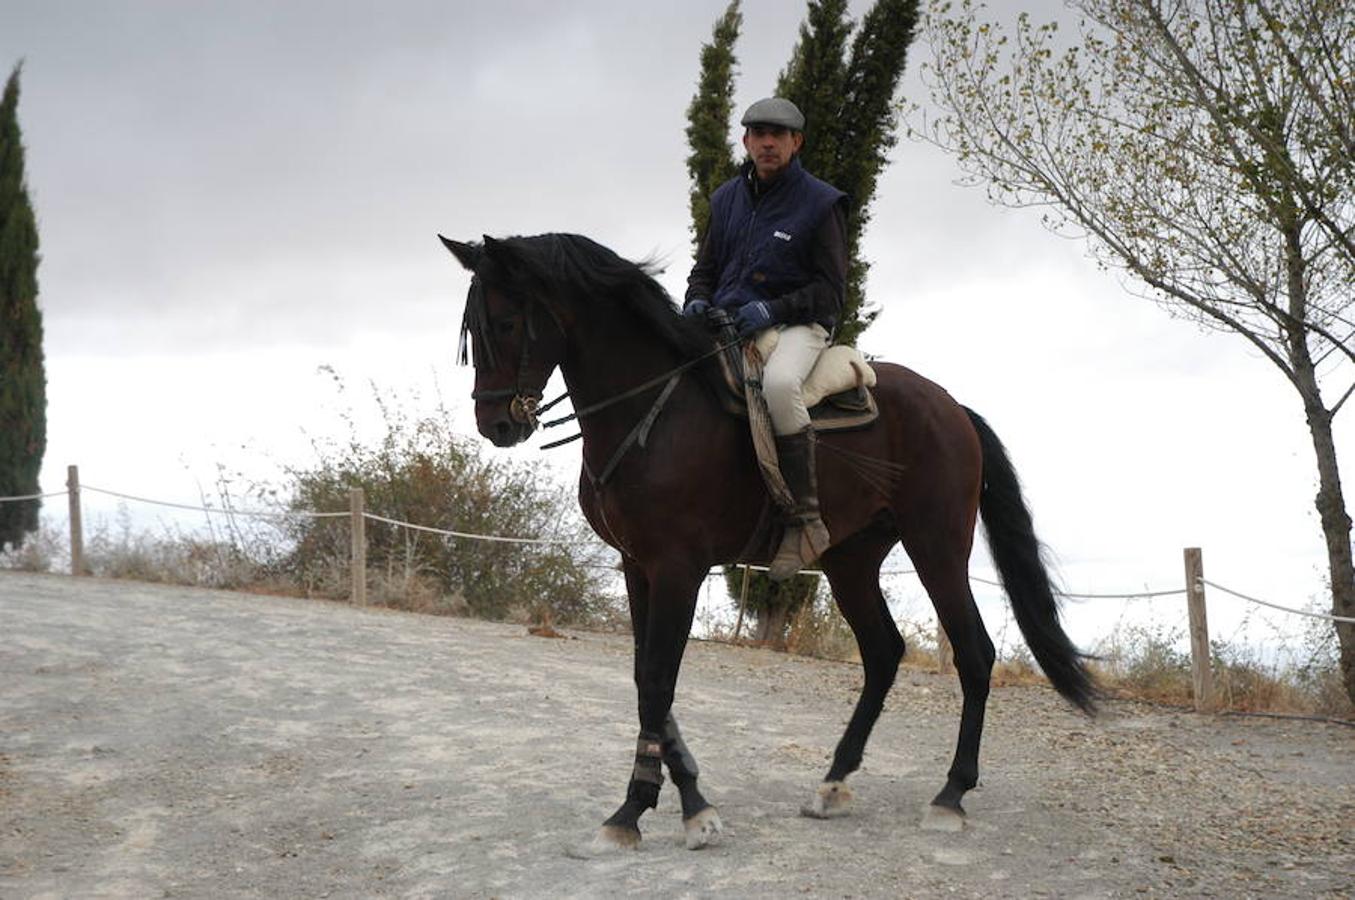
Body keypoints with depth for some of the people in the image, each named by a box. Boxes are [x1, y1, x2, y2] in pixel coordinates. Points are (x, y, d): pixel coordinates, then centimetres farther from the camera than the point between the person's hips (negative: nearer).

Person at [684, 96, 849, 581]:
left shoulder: (820, 203, -2)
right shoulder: (727, 198, 13)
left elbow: (830, 289, -5)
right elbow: (705, 268, 21)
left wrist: (773, 310, -20)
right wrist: (698, 300, -3)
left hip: (796, 324, -6)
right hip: (725, 321, 7)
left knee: (779, 382, -39)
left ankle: (805, 519, -33)